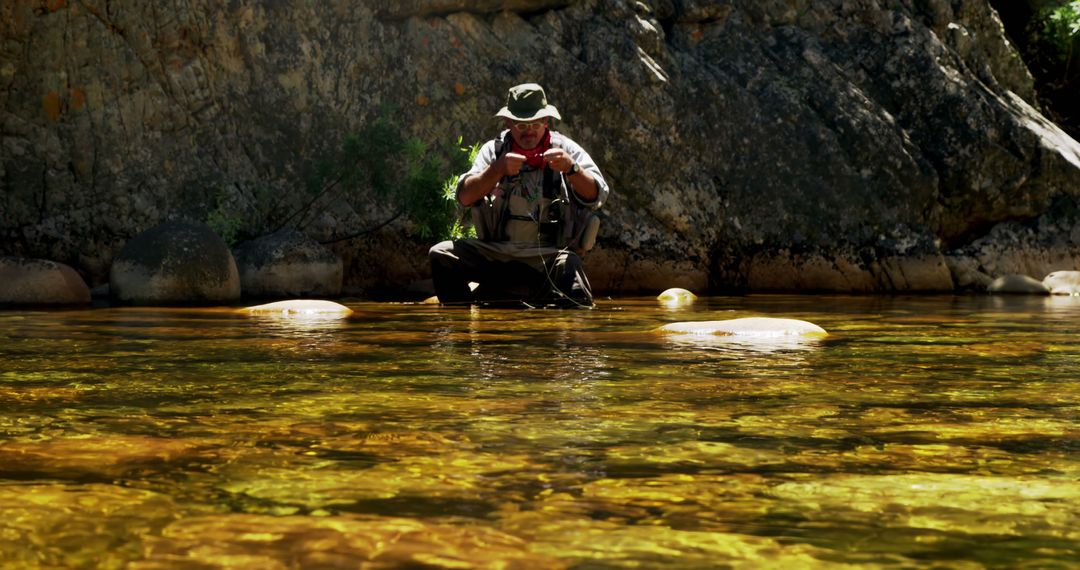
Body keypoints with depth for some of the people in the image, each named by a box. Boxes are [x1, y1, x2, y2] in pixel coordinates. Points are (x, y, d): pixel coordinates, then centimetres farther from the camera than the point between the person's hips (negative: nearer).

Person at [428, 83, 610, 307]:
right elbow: (464, 197, -5)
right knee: (441, 255, -19)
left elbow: (597, 196, -7)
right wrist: (497, 170, -19)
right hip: (497, 251, 2)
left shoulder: (566, 150, 5)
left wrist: (571, 168, -24)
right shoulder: (494, 150, 9)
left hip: (551, 254, -2)